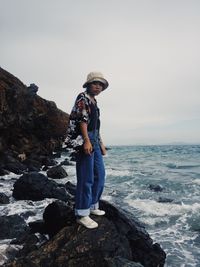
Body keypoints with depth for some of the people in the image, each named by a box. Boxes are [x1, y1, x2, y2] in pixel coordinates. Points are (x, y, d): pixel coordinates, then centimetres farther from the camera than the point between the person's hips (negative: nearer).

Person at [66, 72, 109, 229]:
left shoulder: (94, 103, 23)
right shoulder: (83, 98, -3)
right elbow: (82, 119, -15)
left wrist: (101, 144, 25)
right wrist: (86, 141, -24)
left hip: (94, 141, 10)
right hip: (84, 140, -10)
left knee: (100, 175, 12)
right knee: (86, 178, -9)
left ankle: (92, 206, 24)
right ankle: (82, 214, -2)